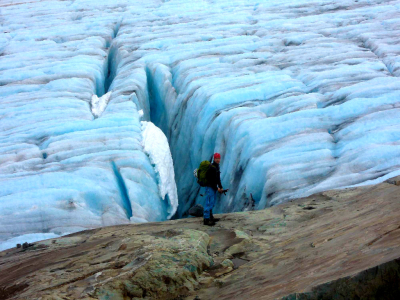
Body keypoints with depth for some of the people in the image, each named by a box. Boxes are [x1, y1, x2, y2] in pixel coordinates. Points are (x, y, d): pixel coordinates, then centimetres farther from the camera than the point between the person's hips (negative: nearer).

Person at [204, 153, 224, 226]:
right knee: (209, 203, -11)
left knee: (212, 203, 16)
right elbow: (211, 179, -20)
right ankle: (206, 219, -11)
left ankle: (210, 217, 25)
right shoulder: (211, 167, -16)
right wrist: (217, 188, -16)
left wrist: (220, 187, 14)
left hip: (214, 187, 10)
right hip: (210, 187, -10)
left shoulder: (217, 167, 15)